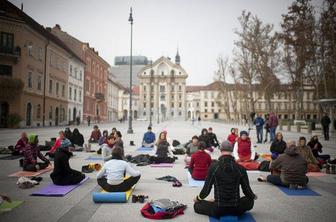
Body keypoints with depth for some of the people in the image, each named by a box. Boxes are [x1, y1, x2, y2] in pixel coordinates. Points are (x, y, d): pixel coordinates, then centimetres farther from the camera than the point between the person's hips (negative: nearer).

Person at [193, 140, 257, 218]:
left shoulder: (214, 166, -12)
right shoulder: (240, 168, -7)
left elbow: (206, 189, -7)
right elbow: (246, 190, 2)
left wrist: (198, 198, 14)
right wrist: (253, 196, 26)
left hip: (218, 210, -2)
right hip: (236, 209, 2)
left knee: (196, 205, 21)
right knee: (250, 200, 32)